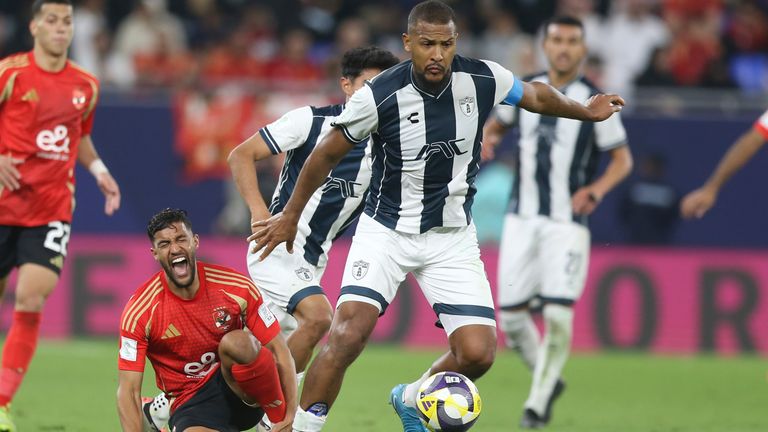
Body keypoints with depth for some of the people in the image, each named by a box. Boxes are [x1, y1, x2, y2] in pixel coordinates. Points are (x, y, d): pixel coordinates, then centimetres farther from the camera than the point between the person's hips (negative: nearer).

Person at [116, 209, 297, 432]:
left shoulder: (238, 287, -9)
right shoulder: (139, 312, -12)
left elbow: (279, 351, -5)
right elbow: (128, 391, -12)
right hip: (191, 404, -2)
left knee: (237, 342, -32)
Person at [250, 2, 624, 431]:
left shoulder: (483, 79, -11)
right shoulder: (380, 95, -18)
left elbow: (535, 95, 13)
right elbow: (328, 154, -3)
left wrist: (586, 111, 24)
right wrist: (291, 215, 6)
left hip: (453, 238, 3)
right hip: (386, 231, -3)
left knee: (478, 353, -7)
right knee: (348, 335, -23)